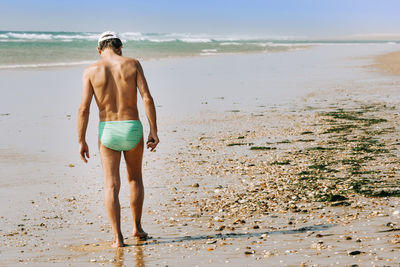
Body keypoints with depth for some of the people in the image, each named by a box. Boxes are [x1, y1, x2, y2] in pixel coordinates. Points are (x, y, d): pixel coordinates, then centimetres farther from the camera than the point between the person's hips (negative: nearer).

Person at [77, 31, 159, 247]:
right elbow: (147, 98, -8)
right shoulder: (132, 64, -1)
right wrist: (154, 131, -4)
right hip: (132, 128, 1)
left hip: (107, 131, 0)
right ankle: (137, 227, 29)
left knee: (111, 185, 3)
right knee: (135, 178, 22)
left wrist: (81, 141, -1)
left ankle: (118, 238, -3)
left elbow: (84, 108, -7)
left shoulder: (91, 71, -1)